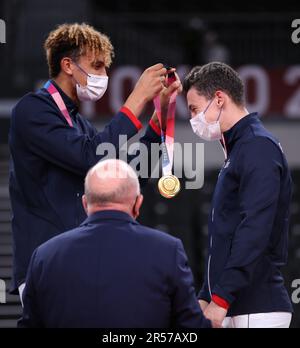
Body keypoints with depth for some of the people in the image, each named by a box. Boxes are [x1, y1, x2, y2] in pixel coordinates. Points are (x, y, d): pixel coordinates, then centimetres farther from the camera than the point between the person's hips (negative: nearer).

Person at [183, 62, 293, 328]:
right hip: (234, 308, 9)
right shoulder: (237, 149, 20)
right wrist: (206, 296, 20)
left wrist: (221, 298, -22)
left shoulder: (259, 147, -10)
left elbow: (254, 229, -20)